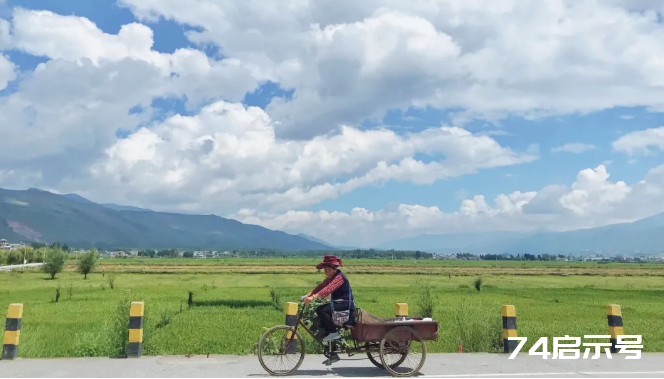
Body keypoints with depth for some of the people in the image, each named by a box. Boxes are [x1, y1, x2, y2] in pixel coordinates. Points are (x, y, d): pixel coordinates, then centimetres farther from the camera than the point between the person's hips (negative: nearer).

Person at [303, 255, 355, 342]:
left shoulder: (339, 277, -20)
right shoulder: (330, 278, 11)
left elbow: (328, 289, -34)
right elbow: (321, 287, 4)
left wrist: (313, 297, -42)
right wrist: (308, 295, -11)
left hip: (345, 305, -10)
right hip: (338, 303, 10)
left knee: (321, 310, -24)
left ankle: (334, 332, -11)